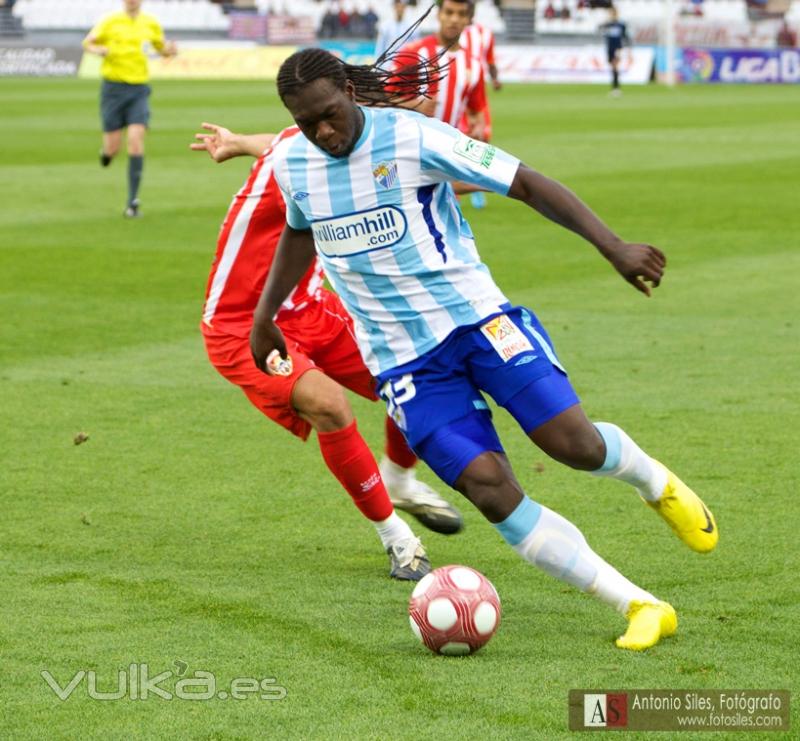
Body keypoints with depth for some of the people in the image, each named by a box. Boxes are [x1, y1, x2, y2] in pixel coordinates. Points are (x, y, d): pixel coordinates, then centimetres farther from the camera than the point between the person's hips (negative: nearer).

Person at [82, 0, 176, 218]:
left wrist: (169, 50, -5)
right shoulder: (111, 21, 1)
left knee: (136, 139, -14)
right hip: (113, 87, -1)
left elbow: (161, 48, 19)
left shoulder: (150, 24, 6)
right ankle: (106, 151, 41)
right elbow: (88, 42, 7)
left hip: (138, 89, 1)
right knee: (113, 147, -1)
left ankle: (132, 203, -10)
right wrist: (98, 50, -16)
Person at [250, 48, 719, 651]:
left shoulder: (414, 139, -14)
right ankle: (642, 608, -9)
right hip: (402, 359, 3)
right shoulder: (290, 165, 2)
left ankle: (655, 482, 21)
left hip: (475, 317, -3)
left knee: (574, 442, -18)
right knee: (490, 487, -15)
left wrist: (612, 245, -21)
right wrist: (265, 315, 31)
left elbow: (527, 184, -13)